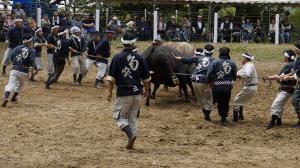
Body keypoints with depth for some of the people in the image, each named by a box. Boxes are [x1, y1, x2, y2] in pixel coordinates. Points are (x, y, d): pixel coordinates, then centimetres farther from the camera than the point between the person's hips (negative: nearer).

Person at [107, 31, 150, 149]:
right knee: (133, 117, 14)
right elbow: (146, 77, 8)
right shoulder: (139, 58, 3)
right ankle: (131, 143, 12)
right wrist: (146, 90, 22)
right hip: (137, 93, 4)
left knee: (119, 116, 6)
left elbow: (112, 77, -8)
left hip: (123, 92, -4)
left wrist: (110, 91, 2)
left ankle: (131, 134, -18)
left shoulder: (118, 58, -7)